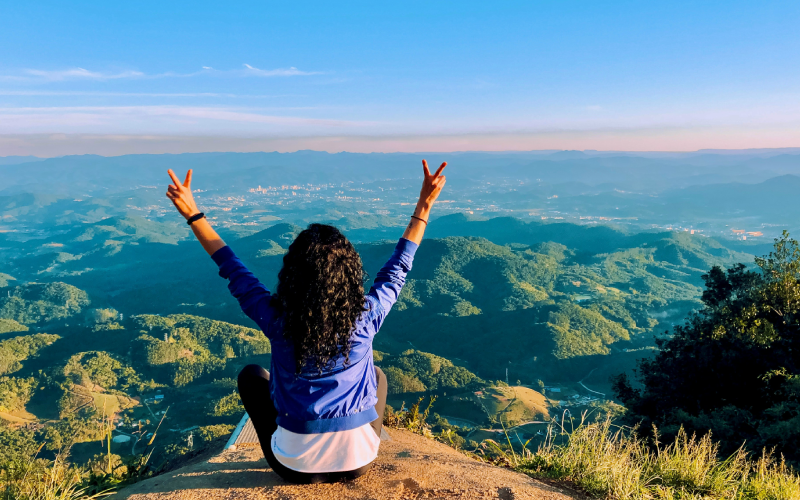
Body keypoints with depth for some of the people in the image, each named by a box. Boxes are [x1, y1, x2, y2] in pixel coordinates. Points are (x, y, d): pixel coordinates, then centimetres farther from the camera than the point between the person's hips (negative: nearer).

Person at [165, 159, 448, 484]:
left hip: (297, 466, -1)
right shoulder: (365, 318, -18)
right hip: (359, 461, 1)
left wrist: (192, 214, 1)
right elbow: (398, 267, -3)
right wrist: (424, 204, 2)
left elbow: (232, 268, -6)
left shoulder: (278, 320, -19)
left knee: (251, 375, 22)